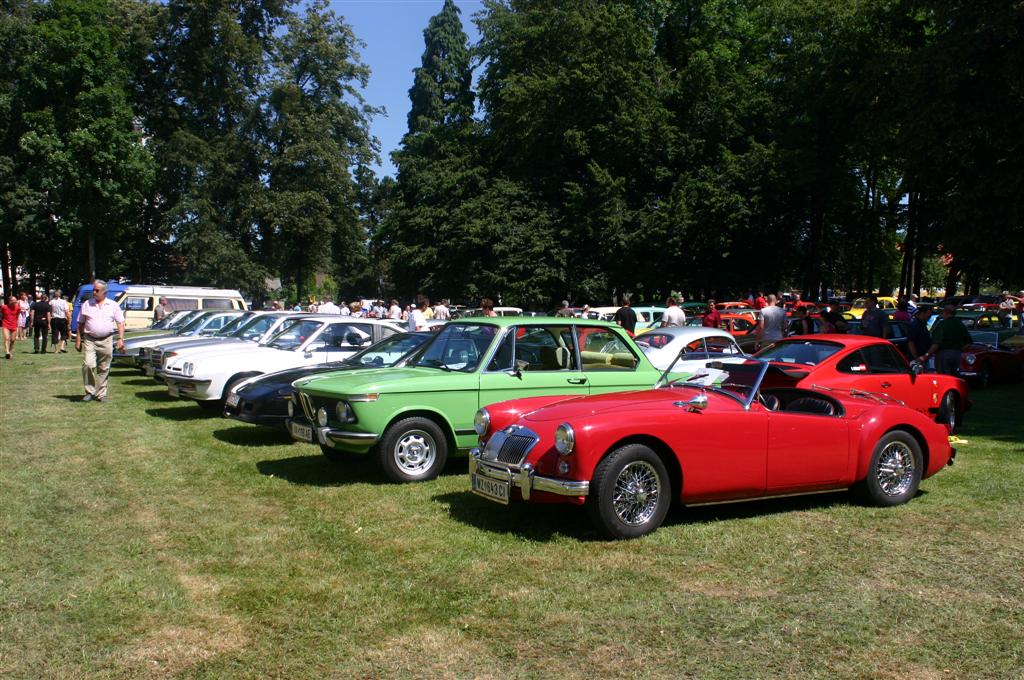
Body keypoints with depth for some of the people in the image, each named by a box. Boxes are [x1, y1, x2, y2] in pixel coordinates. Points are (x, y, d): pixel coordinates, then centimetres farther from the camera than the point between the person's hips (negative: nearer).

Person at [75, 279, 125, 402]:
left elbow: (120, 323, 4)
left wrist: (120, 339, -7)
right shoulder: (86, 305, 6)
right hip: (90, 340, 0)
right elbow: (80, 324, 9)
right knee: (88, 365, -17)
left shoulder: (113, 305, 5)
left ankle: (101, 393, 16)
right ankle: (89, 391, -4)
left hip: (106, 341, 1)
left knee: (104, 369, 6)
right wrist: (78, 340, 4)